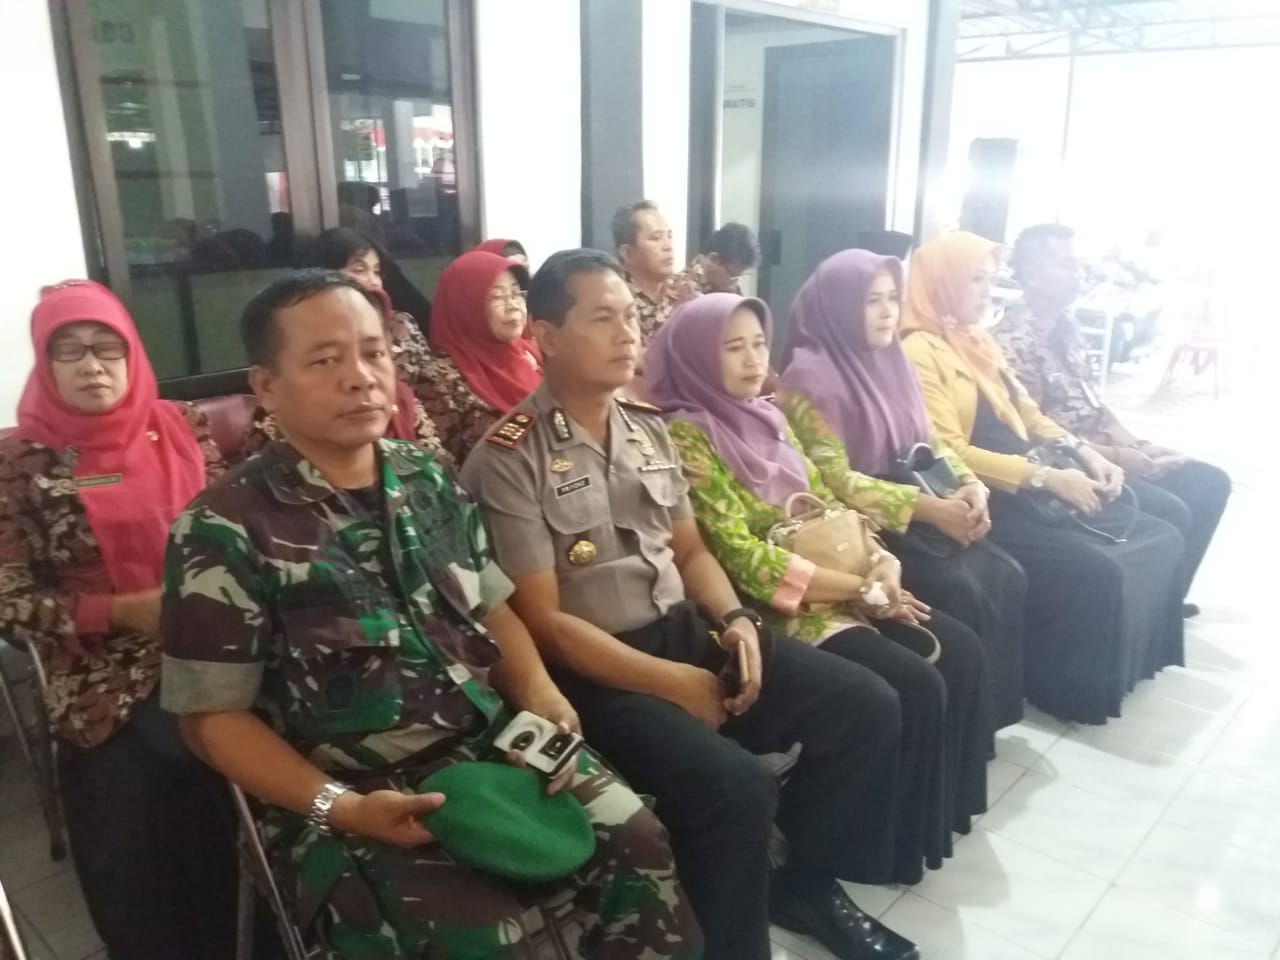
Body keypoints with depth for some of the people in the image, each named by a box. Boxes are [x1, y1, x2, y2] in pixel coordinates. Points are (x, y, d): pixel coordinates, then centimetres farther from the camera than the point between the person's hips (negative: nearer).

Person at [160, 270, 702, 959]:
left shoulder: (428, 480, 8)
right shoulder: (225, 530, -9)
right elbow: (213, 716, -7)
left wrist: (537, 691, -3)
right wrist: (338, 808, -17)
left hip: (496, 747, 5)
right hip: (358, 804, -5)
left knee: (639, 848, -9)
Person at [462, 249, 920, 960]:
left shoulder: (648, 429, 10)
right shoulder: (508, 459, -12)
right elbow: (542, 620, -15)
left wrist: (734, 620, -4)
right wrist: (673, 683, -16)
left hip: (687, 630, 7)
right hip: (595, 672, -7)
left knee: (867, 705, -2)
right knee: (736, 787, -29)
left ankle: (805, 883, 20)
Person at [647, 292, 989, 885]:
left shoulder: (766, 416, 13)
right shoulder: (686, 436, -13)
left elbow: (824, 504, 13)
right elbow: (741, 558, -19)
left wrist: (882, 564, -6)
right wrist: (860, 587, -17)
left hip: (844, 584, 8)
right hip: (778, 603, -8)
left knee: (960, 649, -3)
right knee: (917, 686, -18)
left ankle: (947, 803, 15)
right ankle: (908, 838, 4)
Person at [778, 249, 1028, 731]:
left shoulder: (891, 361, 11)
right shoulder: (809, 378, -13)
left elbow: (930, 442, 14)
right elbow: (837, 481, -18)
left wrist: (970, 486, -6)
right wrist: (929, 508, -21)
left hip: (920, 509, 7)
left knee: (1006, 576, -11)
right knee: (961, 590, -23)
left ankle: (995, 707, 2)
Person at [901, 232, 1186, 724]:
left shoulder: (979, 341, 18)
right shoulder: (919, 352, -11)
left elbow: (1027, 413, 21)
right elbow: (951, 455, -19)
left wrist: (1083, 453, 4)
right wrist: (1048, 477, -20)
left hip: (1027, 488, 9)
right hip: (986, 501, -9)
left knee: (1159, 539, 1)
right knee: (1097, 568, -23)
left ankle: (1130, 661, 15)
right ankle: (1078, 686, -1)